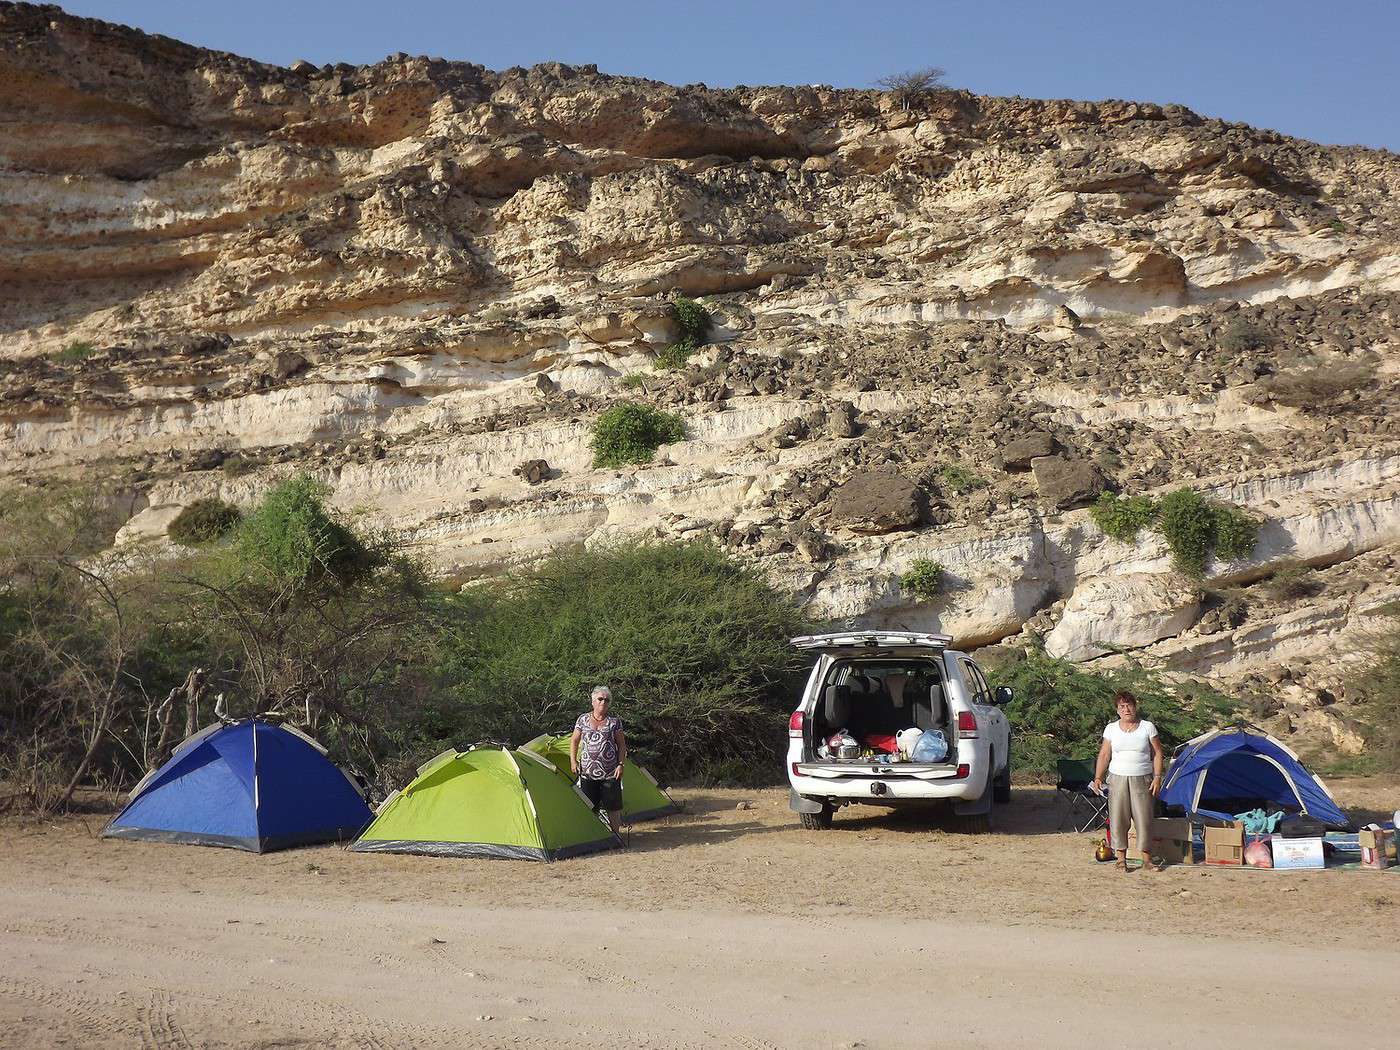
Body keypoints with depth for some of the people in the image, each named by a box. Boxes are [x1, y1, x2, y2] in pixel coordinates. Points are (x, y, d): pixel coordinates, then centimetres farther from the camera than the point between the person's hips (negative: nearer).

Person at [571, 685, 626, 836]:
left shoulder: (614, 721, 3)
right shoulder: (583, 719, 6)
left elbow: (622, 745, 7)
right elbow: (574, 741, 13)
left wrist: (620, 764, -3)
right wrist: (573, 761, 4)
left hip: (610, 773, -1)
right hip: (587, 772, 1)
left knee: (613, 806, 1)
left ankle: (615, 834, 12)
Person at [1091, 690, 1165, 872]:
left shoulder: (1148, 727, 0)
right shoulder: (1111, 728, 4)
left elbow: (1157, 753, 3)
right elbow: (1104, 755, 8)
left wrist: (1157, 777, -6)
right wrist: (1098, 777, 0)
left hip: (1142, 780, -1)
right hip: (1118, 779, 1)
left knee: (1144, 819, -1)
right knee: (1118, 819, -1)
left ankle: (1147, 859, 9)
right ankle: (1121, 859, 7)